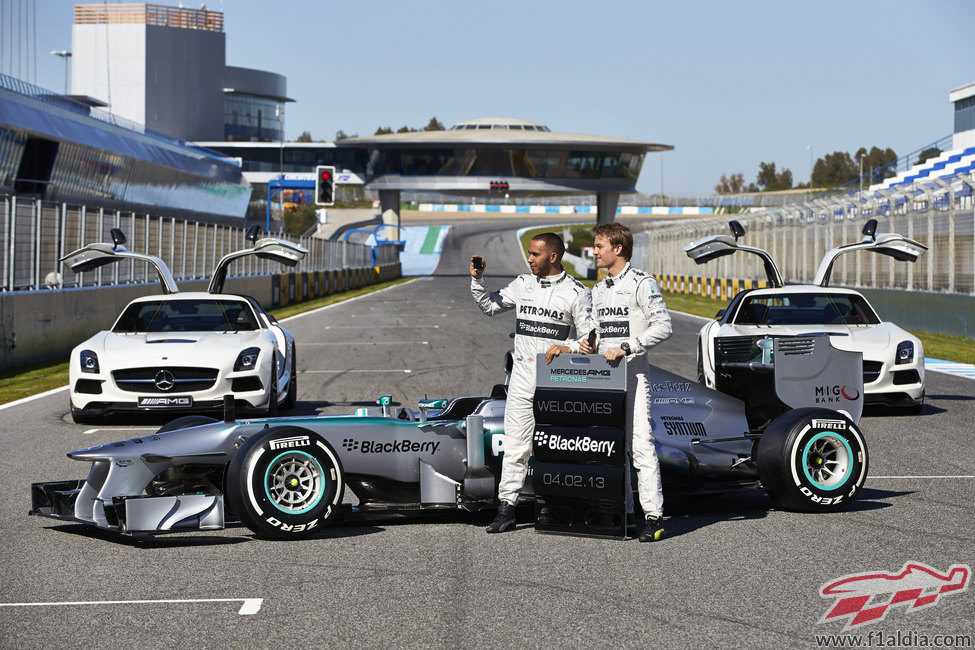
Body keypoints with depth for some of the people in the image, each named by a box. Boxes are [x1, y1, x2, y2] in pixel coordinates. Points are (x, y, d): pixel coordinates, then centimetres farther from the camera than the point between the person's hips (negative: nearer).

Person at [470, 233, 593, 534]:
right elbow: (490, 306, 22)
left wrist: (566, 350, -18)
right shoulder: (523, 284, 10)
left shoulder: (576, 292, -2)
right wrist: (477, 280, 7)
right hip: (523, 379, 3)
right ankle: (506, 508, 2)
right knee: (515, 446, 0)